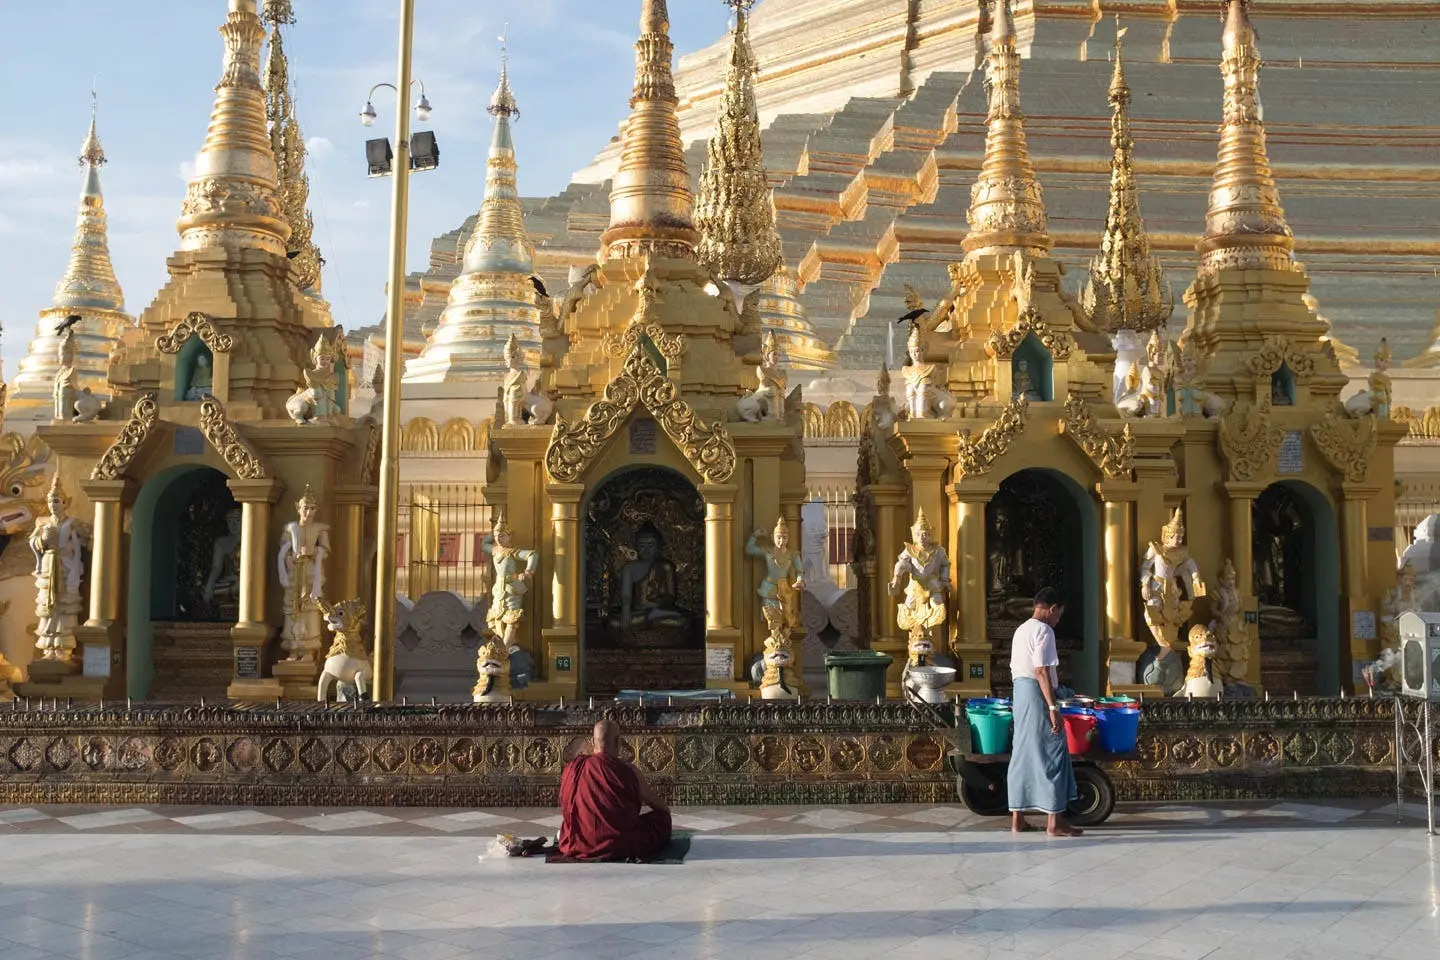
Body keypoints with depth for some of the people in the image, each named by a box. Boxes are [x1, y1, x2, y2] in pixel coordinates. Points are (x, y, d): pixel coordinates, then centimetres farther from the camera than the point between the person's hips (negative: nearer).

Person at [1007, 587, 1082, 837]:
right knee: (1051, 754, -4)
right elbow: (1041, 671, -19)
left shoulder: (1021, 630, 17)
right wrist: (1053, 707, -19)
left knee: (1022, 754, 11)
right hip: (1037, 695, -9)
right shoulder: (1044, 631, -11)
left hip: (1019, 693, 9)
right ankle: (1055, 821, -2)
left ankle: (1017, 818, 13)